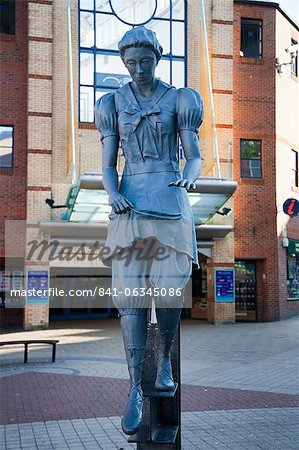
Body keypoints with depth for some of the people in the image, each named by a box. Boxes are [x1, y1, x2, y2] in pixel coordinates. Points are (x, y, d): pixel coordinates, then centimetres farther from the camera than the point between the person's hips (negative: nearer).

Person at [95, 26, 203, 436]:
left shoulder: (178, 99, 8)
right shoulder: (114, 104, 10)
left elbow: (195, 158, 3)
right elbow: (108, 166, 7)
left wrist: (189, 178, -20)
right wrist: (113, 194, -15)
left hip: (171, 201, 0)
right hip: (131, 204, 1)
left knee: (169, 290, -3)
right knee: (131, 295, -8)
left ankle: (165, 360, 26)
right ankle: (135, 391, -3)